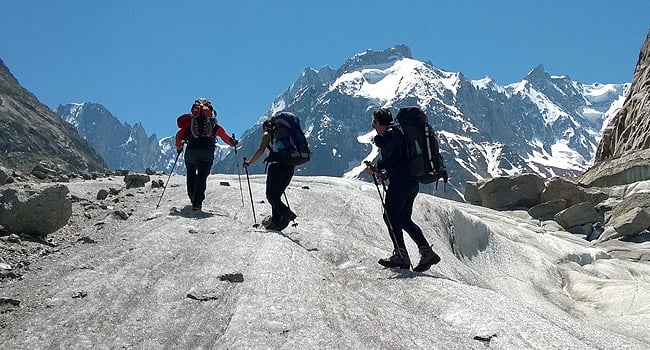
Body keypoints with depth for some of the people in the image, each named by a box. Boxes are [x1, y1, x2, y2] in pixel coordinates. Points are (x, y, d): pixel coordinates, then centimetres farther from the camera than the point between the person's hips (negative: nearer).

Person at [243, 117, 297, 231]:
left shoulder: (267, 134, 9)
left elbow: (261, 150, -4)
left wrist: (249, 163, 5)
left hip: (277, 166, -7)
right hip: (290, 167, 7)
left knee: (271, 196, -4)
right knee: (277, 195, 16)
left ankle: (286, 213, -23)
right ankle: (276, 221, 11)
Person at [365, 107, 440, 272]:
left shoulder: (389, 134, -8)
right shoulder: (397, 133, 22)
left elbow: (392, 157, -20)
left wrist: (376, 169, -7)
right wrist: (385, 174, 16)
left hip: (400, 182, -10)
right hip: (413, 182, 10)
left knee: (390, 216, -3)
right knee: (404, 219, 12)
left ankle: (401, 255, -4)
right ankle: (427, 251, 5)